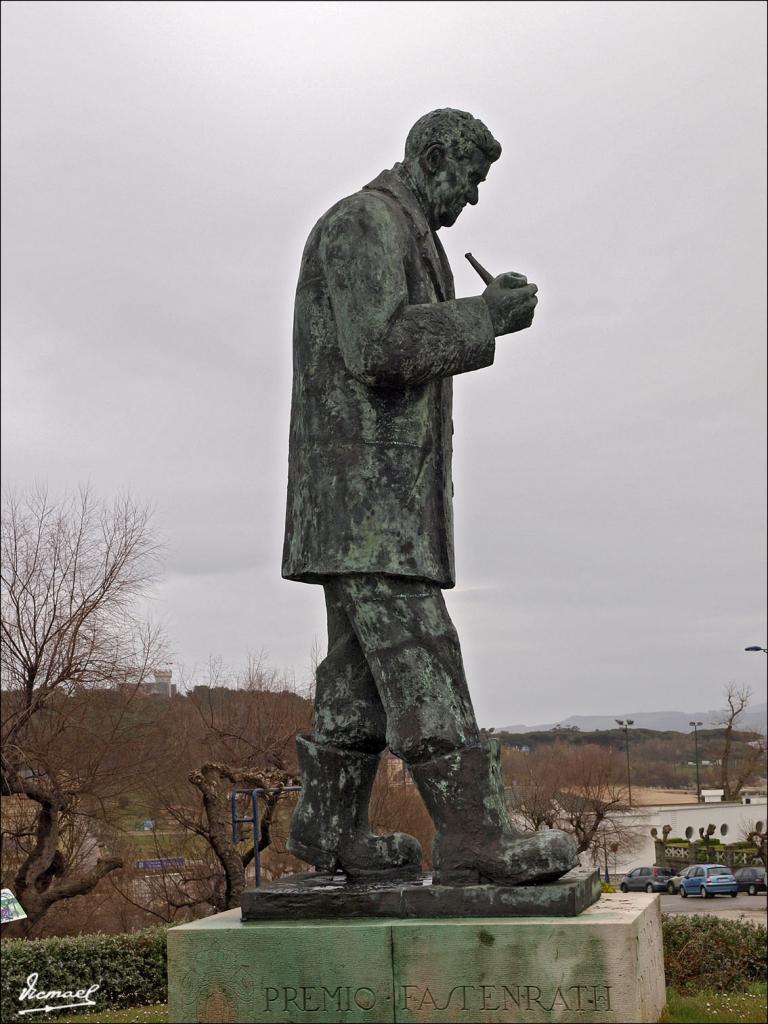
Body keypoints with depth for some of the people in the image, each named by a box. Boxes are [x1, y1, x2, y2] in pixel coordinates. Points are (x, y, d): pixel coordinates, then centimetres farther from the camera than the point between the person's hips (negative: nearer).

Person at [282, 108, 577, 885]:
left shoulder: (400, 237, 26)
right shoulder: (364, 222, -7)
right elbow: (377, 346, -21)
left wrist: (482, 318, 14)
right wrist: (485, 317, -14)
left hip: (382, 494, 11)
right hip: (364, 490, -11)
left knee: (362, 663, 8)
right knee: (418, 656, -14)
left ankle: (329, 827, 13)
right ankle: (473, 839, -15)